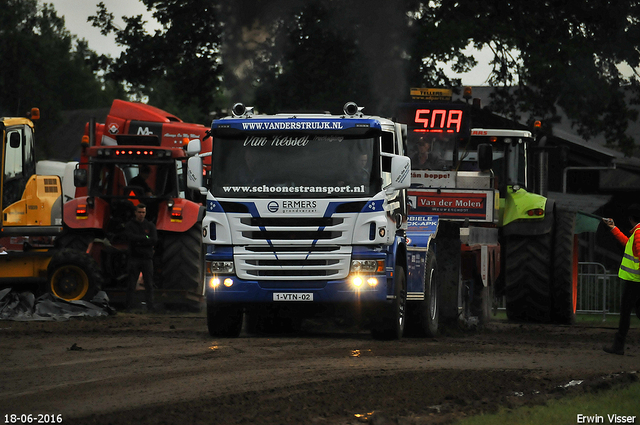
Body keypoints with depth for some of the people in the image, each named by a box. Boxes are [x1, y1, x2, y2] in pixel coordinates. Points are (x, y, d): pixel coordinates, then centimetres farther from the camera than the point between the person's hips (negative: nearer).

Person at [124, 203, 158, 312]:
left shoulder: (150, 225, 11)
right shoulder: (129, 225, 6)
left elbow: (154, 240, -2)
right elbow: (130, 237, -13)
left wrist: (139, 242, -9)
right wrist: (145, 238, -10)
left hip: (147, 258, 2)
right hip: (134, 258, -2)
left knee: (149, 283, -2)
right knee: (131, 284, -2)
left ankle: (150, 305, -1)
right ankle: (129, 306, 0)